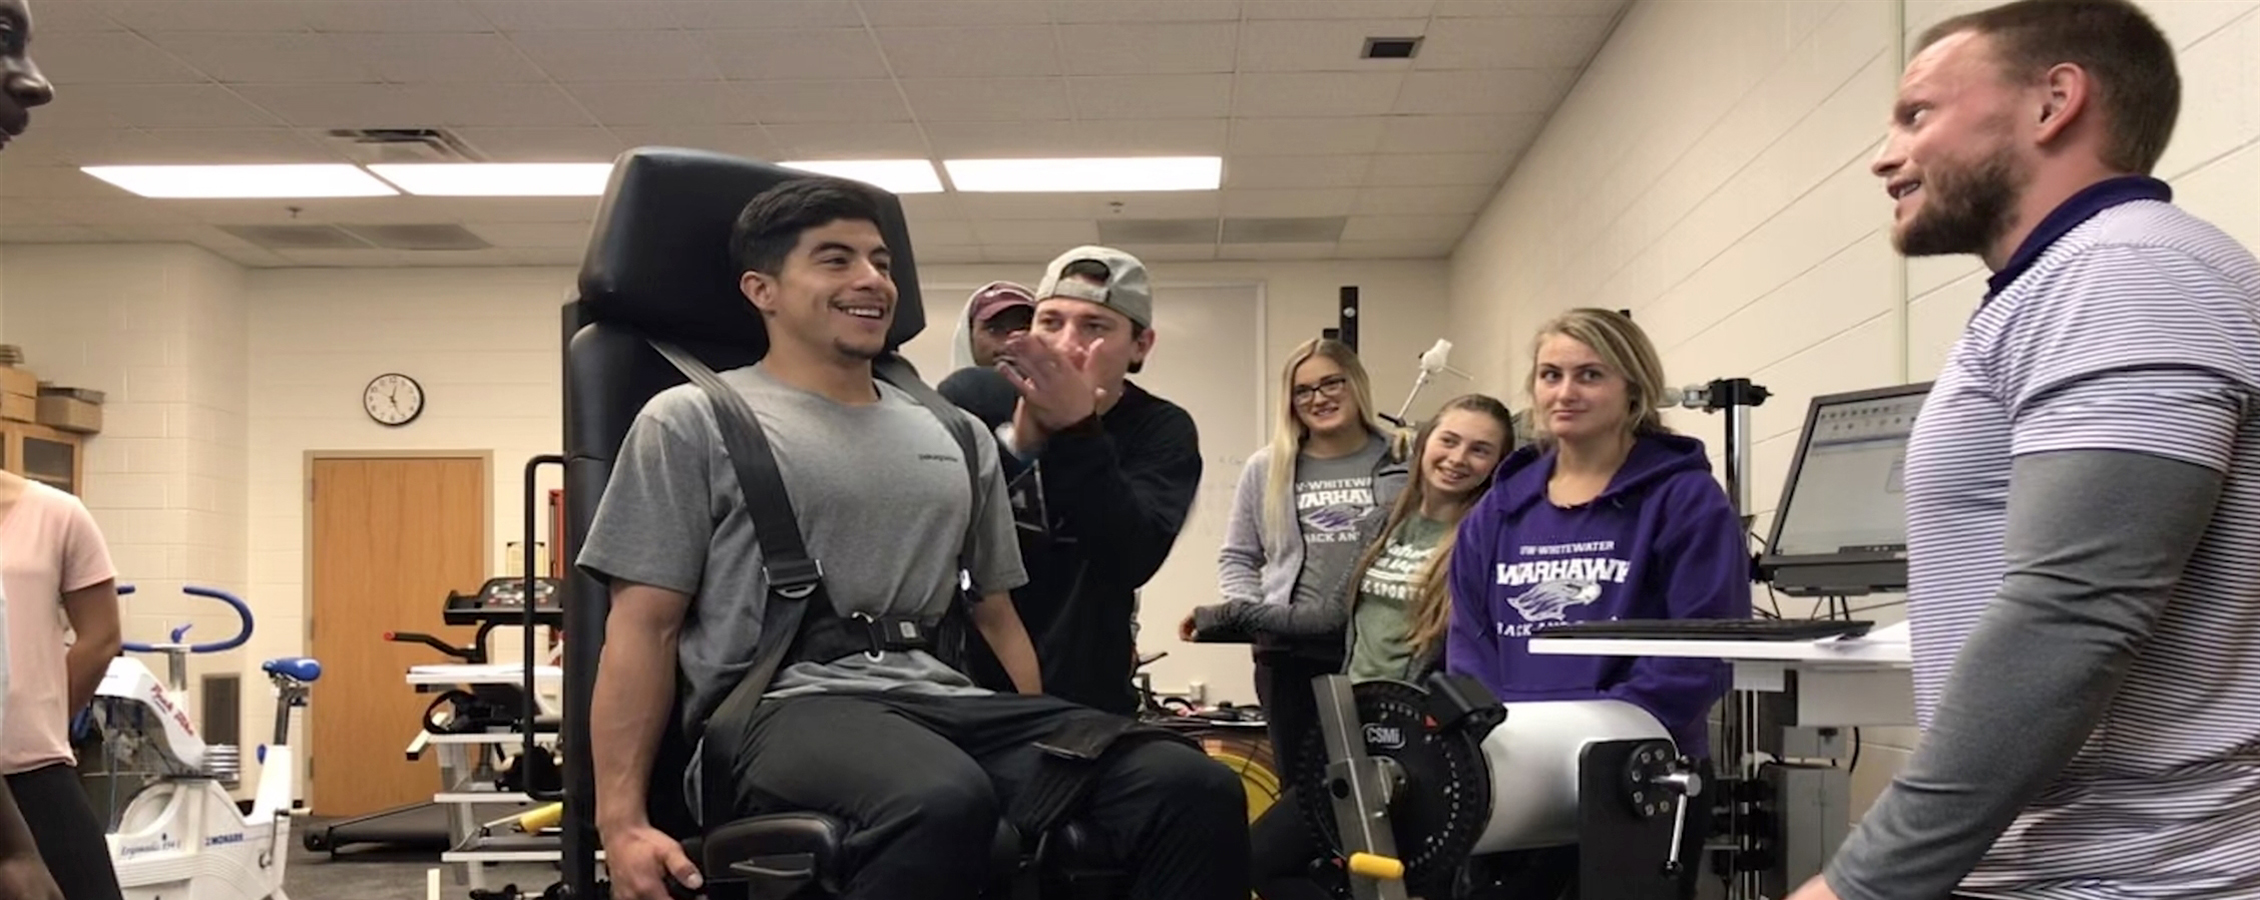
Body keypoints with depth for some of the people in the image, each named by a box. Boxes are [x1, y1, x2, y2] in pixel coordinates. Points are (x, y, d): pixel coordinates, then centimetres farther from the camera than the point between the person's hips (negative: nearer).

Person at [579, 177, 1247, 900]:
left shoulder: (959, 436, 24)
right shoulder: (692, 422, 9)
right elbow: (644, 627, 3)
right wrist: (622, 822, -7)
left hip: (947, 702, 5)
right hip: (787, 706, -4)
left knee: (1197, 790, -23)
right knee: (942, 804, -41)